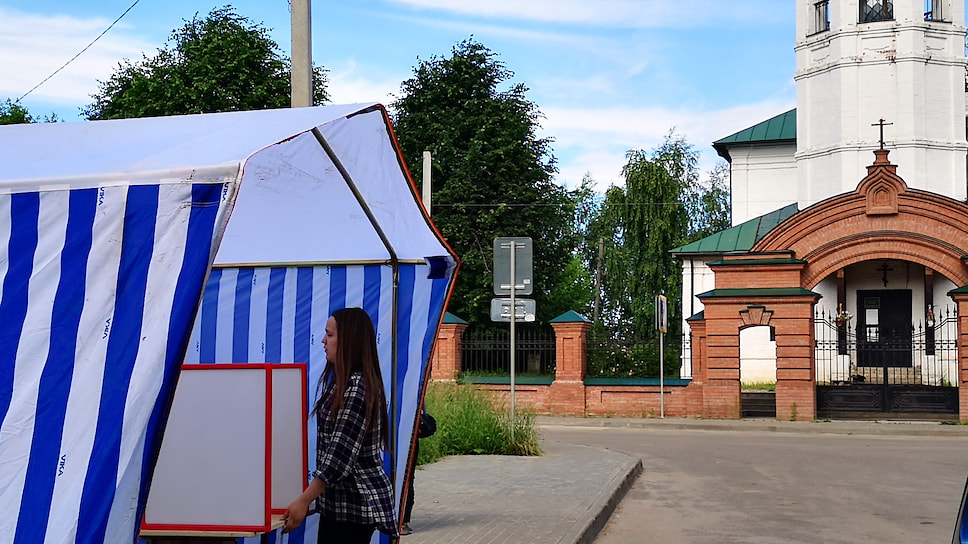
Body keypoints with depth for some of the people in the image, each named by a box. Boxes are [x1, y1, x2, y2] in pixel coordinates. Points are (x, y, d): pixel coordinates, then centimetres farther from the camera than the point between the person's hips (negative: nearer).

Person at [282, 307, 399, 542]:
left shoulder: (356, 388, -18)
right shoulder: (343, 381, 13)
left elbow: (341, 454, -23)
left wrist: (304, 501, -22)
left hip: (354, 503, -10)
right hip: (338, 500, 10)